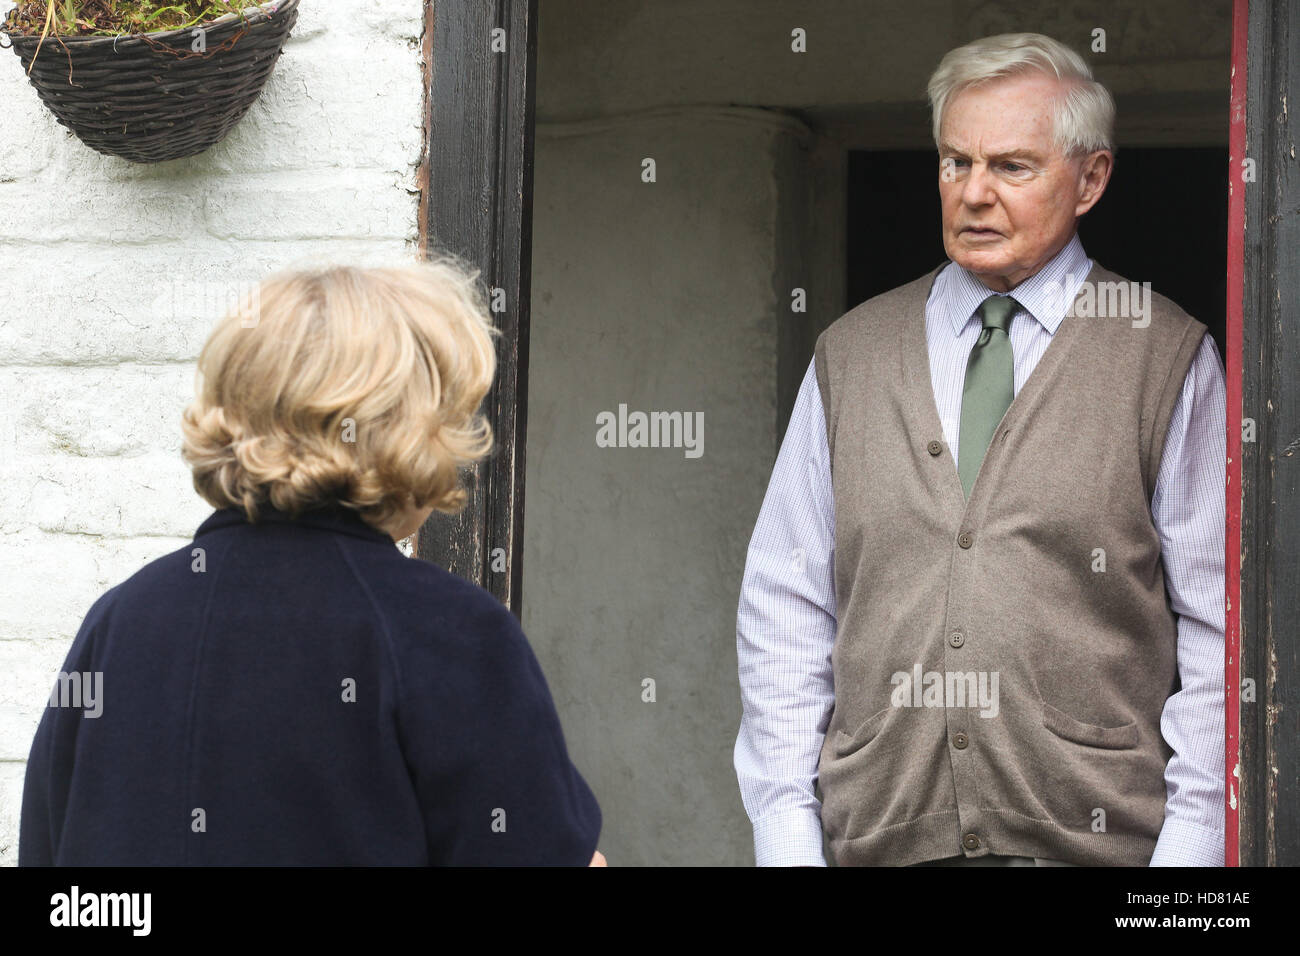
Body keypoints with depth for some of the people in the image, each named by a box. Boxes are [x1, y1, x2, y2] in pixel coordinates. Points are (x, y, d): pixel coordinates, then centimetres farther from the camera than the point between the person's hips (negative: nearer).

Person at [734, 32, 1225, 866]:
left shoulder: (1170, 360, 4)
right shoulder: (850, 356, 13)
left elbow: (1221, 632, 1)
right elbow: (785, 610, 12)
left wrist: (1189, 846, -7)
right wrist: (786, 836, 3)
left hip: (1091, 839, -2)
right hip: (884, 838, 3)